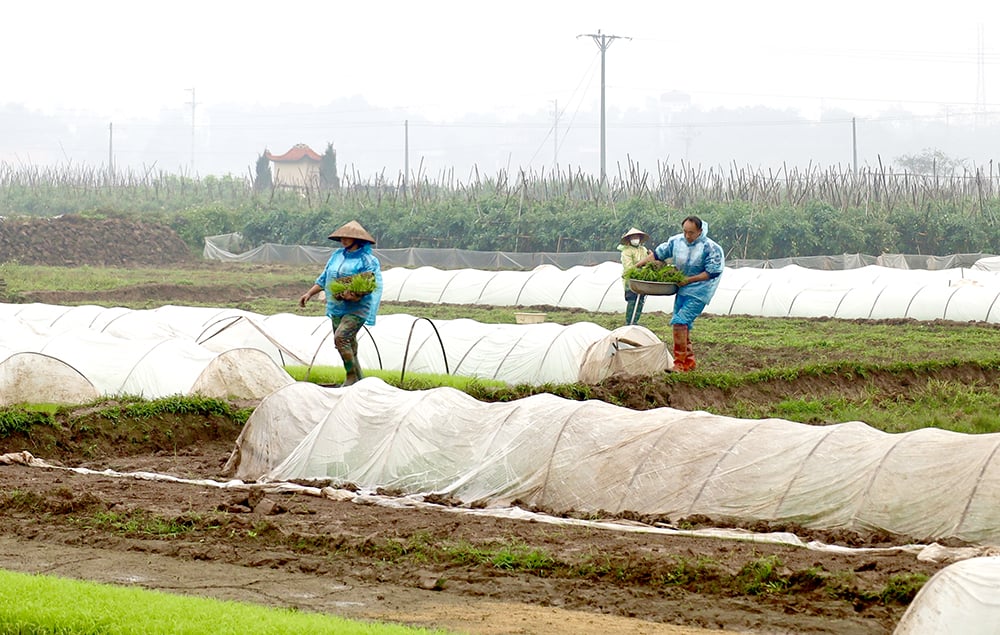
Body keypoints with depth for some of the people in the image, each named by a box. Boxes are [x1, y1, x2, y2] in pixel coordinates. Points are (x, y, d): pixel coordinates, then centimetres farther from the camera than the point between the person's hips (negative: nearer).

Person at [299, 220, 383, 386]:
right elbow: (324, 278, 21)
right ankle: (358, 380, 20)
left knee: (341, 337, -22)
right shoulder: (337, 255, 13)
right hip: (337, 308, 8)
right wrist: (309, 293, 14)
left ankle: (351, 376, -14)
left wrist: (356, 296, -32)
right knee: (348, 344, 10)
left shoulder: (367, 260, -9)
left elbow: (372, 285, -17)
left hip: (356, 309, -8)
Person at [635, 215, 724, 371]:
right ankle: (689, 362, 22)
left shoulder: (710, 247, -15)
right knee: (683, 325, 10)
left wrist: (689, 280, -18)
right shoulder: (676, 241, 1)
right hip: (682, 289, 7)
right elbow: (657, 254, 11)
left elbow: (712, 272, -14)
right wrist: (636, 267, 6)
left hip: (698, 292, -7)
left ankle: (679, 364, -16)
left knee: (680, 321, -18)